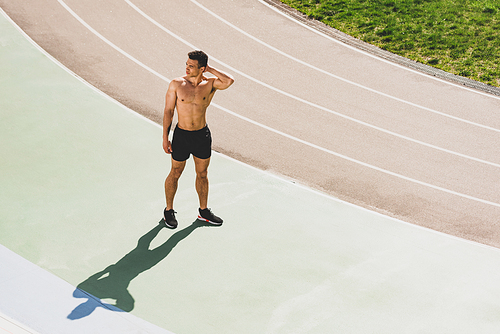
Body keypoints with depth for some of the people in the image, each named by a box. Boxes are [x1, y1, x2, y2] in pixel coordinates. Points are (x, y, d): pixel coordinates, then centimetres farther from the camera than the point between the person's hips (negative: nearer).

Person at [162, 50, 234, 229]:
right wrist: (165, 137, -7)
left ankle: (204, 211, 32)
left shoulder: (209, 84, -6)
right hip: (181, 135, -2)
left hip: (202, 135, 2)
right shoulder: (176, 84, -9)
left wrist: (211, 69, -14)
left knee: (202, 174, 15)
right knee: (175, 174, 11)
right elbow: (168, 111, -5)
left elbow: (229, 81, -25)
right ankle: (169, 211, 29)